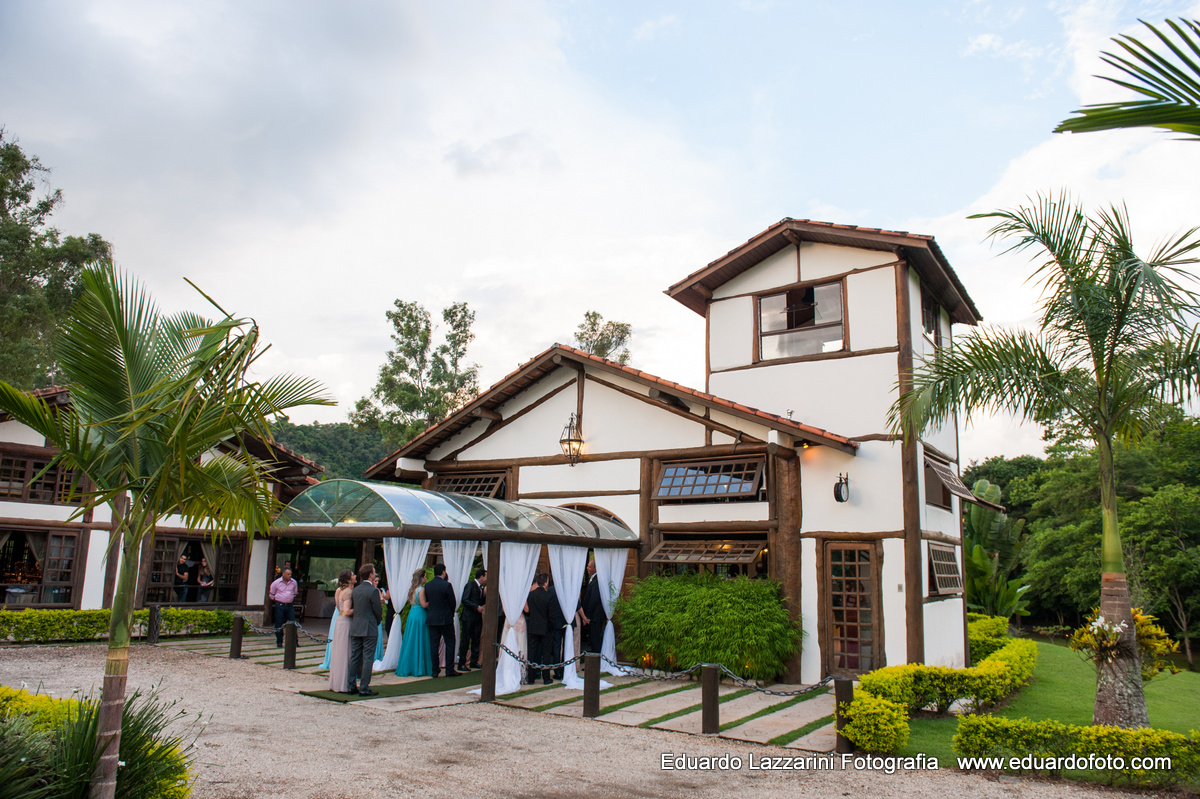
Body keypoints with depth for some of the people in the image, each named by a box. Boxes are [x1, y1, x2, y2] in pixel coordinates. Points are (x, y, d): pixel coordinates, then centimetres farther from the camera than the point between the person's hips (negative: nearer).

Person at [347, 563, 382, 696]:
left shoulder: (355, 590, 7)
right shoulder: (373, 591, -14)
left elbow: (351, 609, 13)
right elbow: (378, 610, -10)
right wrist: (378, 622, 9)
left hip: (355, 629, 7)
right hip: (369, 629, -7)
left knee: (354, 658, 11)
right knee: (367, 659, -2)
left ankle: (352, 686, 16)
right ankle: (364, 688, -1)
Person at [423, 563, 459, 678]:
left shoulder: (427, 585, 3)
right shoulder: (447, 585, -13)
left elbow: (426, 602, 8)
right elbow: (453, 602, -8)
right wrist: (451, 613, 10)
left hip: (431, 618, 5)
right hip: (445, 619, -4)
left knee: (433, 645, 7)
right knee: (450, 644, 5)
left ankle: (435, 670, 9)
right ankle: (449, 670, 5)